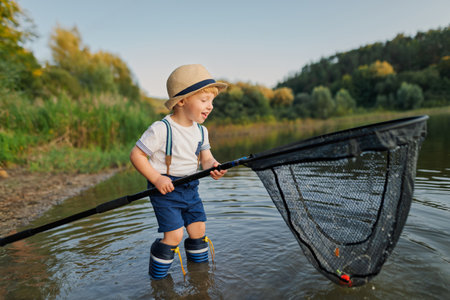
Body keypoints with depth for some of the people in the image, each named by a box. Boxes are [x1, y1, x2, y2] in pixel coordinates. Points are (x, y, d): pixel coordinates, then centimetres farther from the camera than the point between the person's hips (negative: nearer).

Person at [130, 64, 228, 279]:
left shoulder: (201, 131, 2)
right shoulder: (161, 129, -20)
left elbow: (206, 158, 5)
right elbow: (136, 155, -15)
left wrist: (212, 167, -19)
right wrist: (156, 178, -22)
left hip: (190, 188, 7)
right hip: (165, 189, -6)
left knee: (198, 231, 11)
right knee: (174, 235, -8)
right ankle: (157, 277, 19)